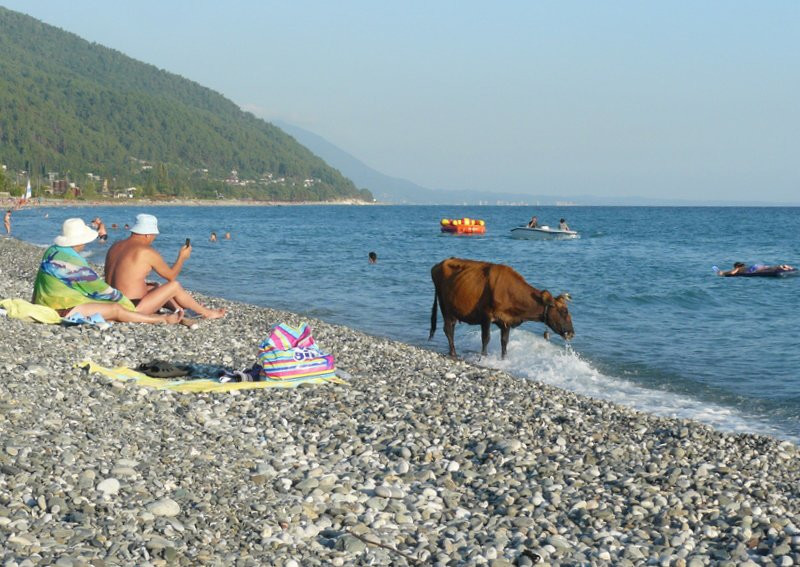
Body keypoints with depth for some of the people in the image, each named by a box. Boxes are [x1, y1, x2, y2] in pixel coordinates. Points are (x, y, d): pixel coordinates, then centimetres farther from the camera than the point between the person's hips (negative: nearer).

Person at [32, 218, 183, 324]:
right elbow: (98, 287, -15)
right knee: (116, 309, -14)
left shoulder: (53, 250, 8)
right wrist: (124, 301, -4)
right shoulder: (71, 261, -22)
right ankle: (164, 319, -12)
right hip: (63, 309, -10)